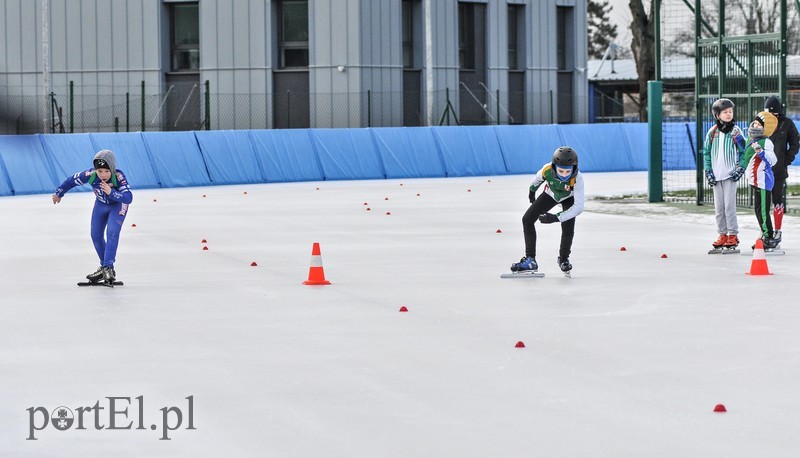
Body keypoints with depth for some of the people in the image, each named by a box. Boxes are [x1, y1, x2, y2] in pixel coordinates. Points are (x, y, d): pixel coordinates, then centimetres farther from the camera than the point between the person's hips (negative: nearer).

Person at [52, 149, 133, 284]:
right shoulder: (90, 175, -31)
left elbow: (128, 198, -43)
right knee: (96, 235, 5)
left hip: (118, 205, -4)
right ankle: (104, 267, 22)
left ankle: (108, 268, -18)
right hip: (101, 204, 4)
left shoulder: (119, 177, -38)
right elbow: (72, 180, -13)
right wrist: (59, 193, 2)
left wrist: (111, 192, -56)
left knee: (112, 232, -22)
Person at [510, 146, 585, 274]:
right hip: (551, 194, 3)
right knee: (527, 219, -4)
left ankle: (564, 259, 8)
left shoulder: (577, 178, -44)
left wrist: (556, 218, -53)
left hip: (569, 198, -3)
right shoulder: (547, 170, -37)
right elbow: (538, 178, -10)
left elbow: (578, 206, -45)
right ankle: (530, 259, 2)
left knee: (568, 229, -20)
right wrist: (532, 190, 11)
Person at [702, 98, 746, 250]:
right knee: (718, 207, 6)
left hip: (730, 175, -3)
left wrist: (740, 169, -5)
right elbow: (706, 153, 10)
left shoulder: (736, 132, 0)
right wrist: (708, 172, 3)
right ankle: (722, 235, 14)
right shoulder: (712, 132, 5)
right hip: (716, 175, 3)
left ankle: (733, 235, -1)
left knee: (729, 206, -8)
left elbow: (744, 151, 4)